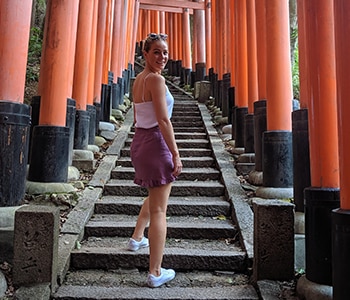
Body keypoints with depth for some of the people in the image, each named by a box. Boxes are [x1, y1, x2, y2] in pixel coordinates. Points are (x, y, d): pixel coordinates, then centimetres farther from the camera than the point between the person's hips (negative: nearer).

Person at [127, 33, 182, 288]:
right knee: (159, 210, -2)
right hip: (156, 143, -9)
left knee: (155, 195, 31)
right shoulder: (156, 79, -13)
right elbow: (163, 120, -21)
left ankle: (137, 238, 46)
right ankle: (156, 273, 7)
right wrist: (175, 154, -19)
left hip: (139, 141, 10)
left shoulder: (138, 79, 14)